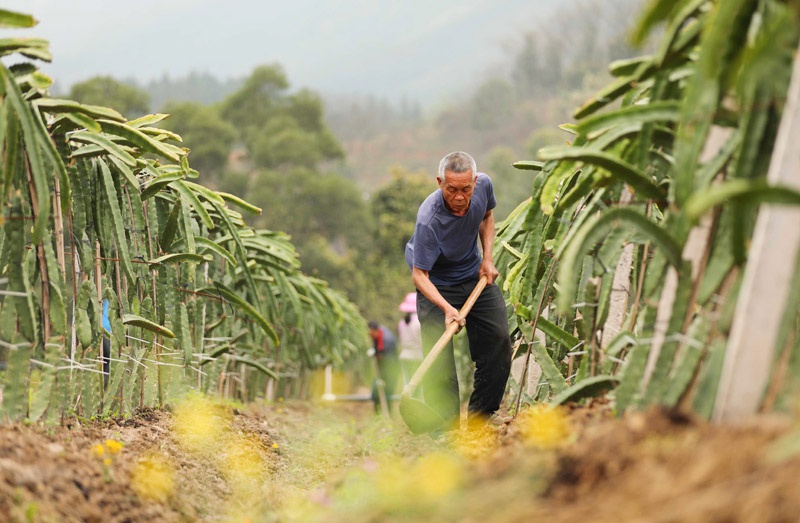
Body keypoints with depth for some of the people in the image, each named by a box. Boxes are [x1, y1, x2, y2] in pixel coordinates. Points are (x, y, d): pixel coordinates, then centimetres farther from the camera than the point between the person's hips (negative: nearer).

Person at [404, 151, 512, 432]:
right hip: (438, 285, -6)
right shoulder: (428, 220, -36)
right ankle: (448, 430, -4)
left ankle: (480, 417, 21)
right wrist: (446, 308, -46)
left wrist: (487, 258, -4)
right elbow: (419, 274, -32)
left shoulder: (484, 184, -18)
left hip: (475, 275, 6)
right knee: (439, 361, -14)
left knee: (499, 344, 6)